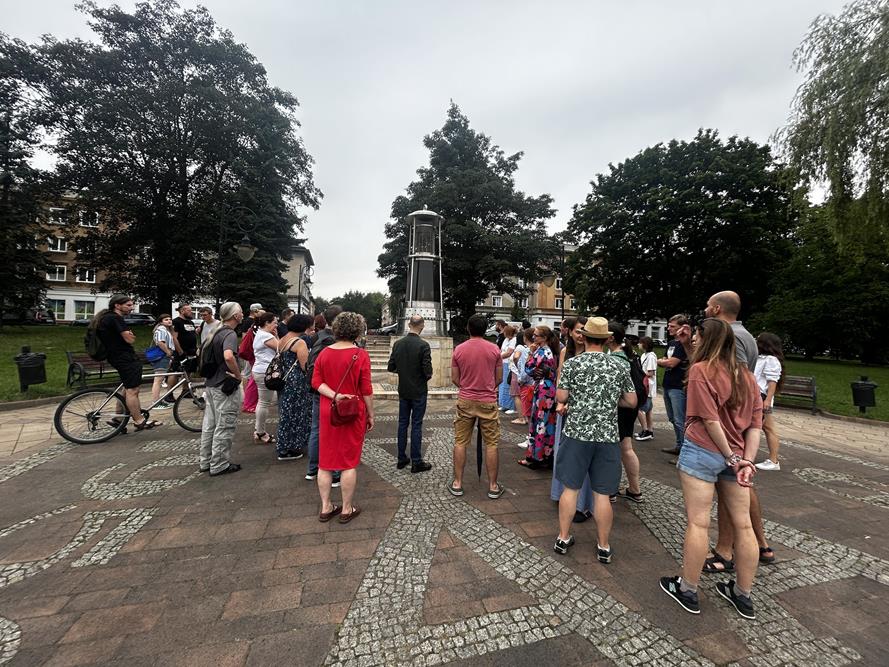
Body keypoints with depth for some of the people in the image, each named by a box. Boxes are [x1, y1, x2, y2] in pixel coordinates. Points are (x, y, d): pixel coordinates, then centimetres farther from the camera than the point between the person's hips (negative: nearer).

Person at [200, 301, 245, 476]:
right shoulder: (230, 334, -17)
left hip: (211, 384, 10)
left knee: (209, 425, 16)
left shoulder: (217, 332, 13)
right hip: (226, 386, -10)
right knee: (224, 427, 1)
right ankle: (219, 465, 10)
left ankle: (206, 462, 27)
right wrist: (238, 375, -22)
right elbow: (229, 356, -36)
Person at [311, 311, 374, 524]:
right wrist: (371, 414, -3)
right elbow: (366, 390, -12)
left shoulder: (324, 352, 2)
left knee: (326, 460, 14)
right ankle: (347, 509, 19)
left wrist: (335, 396, -12)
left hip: (327, 412, 5)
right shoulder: (360, 355, -14)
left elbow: (316, 382, -2)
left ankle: (325, 507, 24)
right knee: (349, 462, 7)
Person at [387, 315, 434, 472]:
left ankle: (401, 459, 23)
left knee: (403, 423, 14)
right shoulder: (423, 345, -17)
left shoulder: (398, 344, -2)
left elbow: (391, 367, 2)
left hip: (403, 391, 5)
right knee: (416, 425, 3)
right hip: (419, 392, -4)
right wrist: (426, 377, 2)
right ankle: (416, 462, 11)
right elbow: (428, 371, -19)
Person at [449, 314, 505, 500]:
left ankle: (457, 484, 19)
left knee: (460, 442, 11)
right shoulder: (494, 349, -5)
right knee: (491, 444, 9)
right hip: (488, 402, -1)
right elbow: (499, 379, 2)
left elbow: (454, 379, 3)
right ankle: (493, 486, 17)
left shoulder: (459, 349, -3)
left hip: (465, 401, 1)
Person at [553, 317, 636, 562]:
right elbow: (632, 401, 6)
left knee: (570, 488, 10)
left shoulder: (573, 363, -6)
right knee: (602, 494, 10)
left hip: (576, 433, -1)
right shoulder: (619, 365, 1)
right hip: (607, 436, 2)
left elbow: (560, 398, -6)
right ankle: (604, 546, 23)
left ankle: (563, 538, 22)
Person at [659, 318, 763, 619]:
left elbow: (710, 419, -15)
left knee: (698, 523, 3)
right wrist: (747, 459, -3)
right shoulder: (745, 374, 9)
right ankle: (743, 595, 29)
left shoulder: (701, 370, -11)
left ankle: (688, 590, 17)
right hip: (737, 455, 7)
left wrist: (731, 457, -7)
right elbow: (756, 421, 3)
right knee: (743, 524, 14)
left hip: (702, 451, -6)